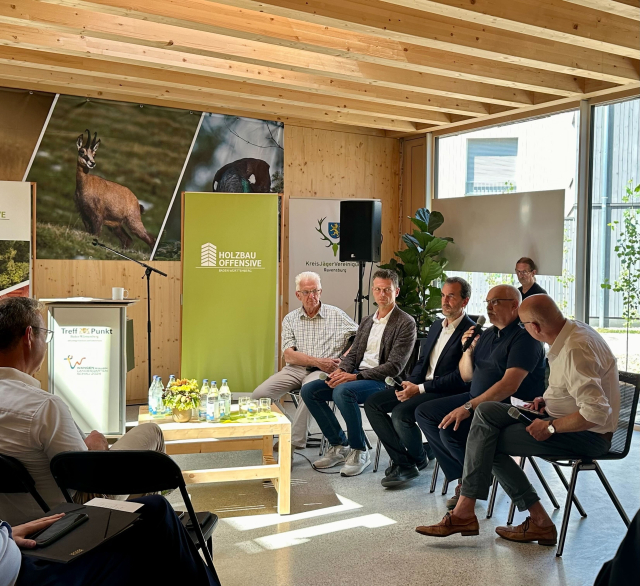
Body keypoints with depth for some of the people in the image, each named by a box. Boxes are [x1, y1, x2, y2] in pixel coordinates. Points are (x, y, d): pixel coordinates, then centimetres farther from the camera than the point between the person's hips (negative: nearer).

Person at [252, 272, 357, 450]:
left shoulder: (336, 315, 7)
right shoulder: (290, 319, 11)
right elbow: (289, 355, 1)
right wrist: (317, 361, -11)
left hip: (323, 372, -3)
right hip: (295, 369, 3)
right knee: (259, 395, -19)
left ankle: (295, 442, -28)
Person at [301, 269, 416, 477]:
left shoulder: (406, 323, -7)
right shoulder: (367, 321, 17)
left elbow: (395, 366, -15)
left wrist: (355, 376, -21)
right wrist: (341, 371, -7)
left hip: (384, 381, -7)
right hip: (356, 376, 8)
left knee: (343, 391, -35)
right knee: (309, 390, -8)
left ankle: (359, 451, -16)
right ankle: (339, 445, 3)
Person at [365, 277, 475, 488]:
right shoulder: (437, 326, 16)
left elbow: (460, 378, -19)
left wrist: (420, 389, -20)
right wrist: (411, 383, -3)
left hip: (446, 392, -9)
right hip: (420, 386, 9)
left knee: (400, 414, -29)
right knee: (373, 403, -4)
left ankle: (419, 459, 2)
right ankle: (403, 461, -2)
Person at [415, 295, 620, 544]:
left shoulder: (575, 351, -27)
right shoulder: (571, 330, 5)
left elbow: (597, 412, -33)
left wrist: (550, 427, -22)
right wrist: (546, 399, 6)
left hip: (589, 436, -10)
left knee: (490, 441, -13)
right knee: (486, 412, -3)